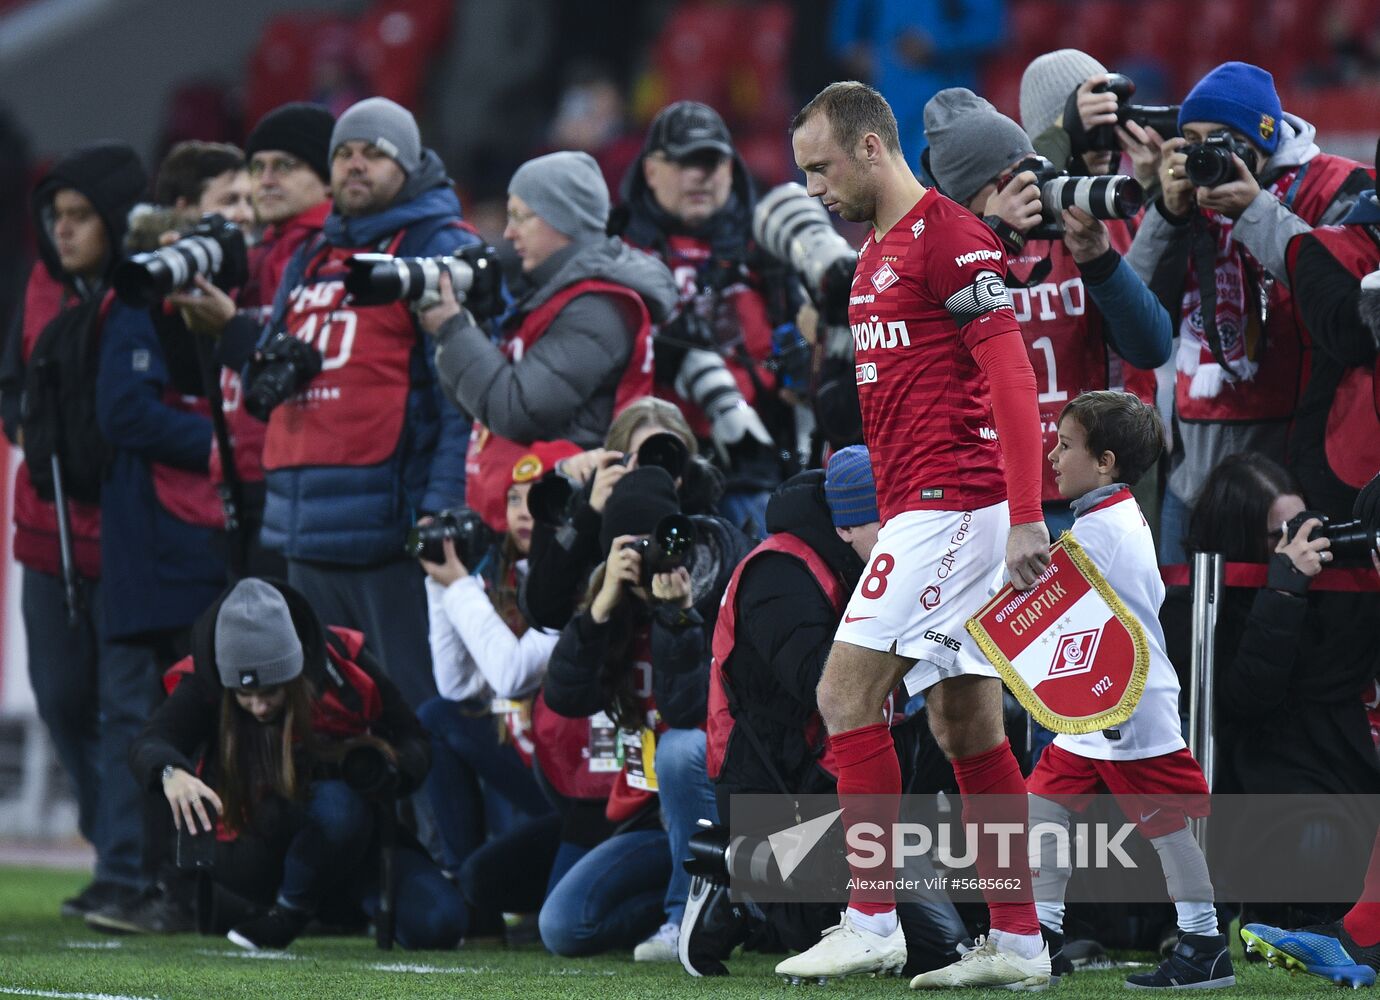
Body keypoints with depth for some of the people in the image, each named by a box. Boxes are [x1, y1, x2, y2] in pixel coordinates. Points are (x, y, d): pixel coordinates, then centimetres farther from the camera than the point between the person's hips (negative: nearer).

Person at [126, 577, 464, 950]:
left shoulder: (339, 662, -12)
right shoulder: (204, 685, -16)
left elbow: (415, 742, -2)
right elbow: (149, 744, -33)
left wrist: (391, 769, -26)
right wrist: (170, 772, -57)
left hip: (359, 837, 3)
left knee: (438, 924, -21)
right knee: (335, 805, -36)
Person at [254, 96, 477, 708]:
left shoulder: (442, 251, -2)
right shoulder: (309, 261, 22)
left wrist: (443, 505, -18)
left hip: (394, 519, -8)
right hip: (310, 529, 8)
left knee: (414, 709, -9)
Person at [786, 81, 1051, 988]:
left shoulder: (949, 236, -11)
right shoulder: (880, 253, 18)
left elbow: (1012, 377, -17)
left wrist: (1026, 518, -23)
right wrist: (889, 523, 23)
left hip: (953, 502, -10)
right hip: (917, 511, 10)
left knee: (847, 691, -12)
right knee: (966, 723, 8)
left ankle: (872, 924, -11)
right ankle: (1018, 942, 8)